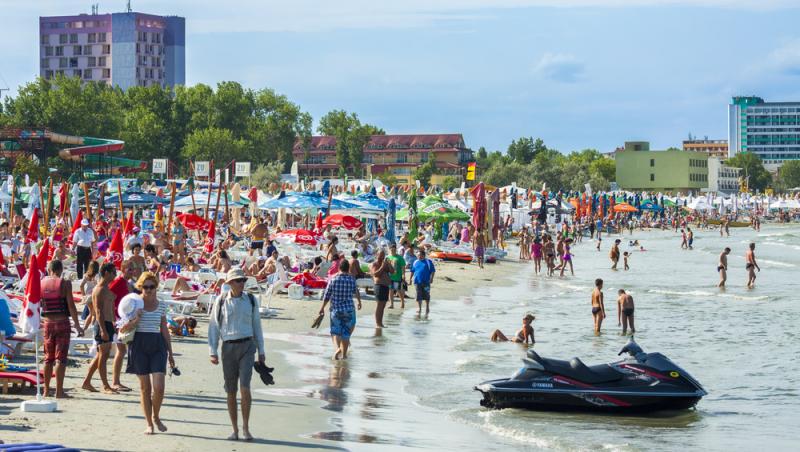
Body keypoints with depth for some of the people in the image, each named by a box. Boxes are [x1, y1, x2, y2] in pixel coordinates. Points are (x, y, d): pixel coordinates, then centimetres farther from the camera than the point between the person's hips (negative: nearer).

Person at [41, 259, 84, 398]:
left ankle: (46, 390, 16)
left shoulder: (42, 283, 3)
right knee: (60, 358, -2)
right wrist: (77, 325, -6)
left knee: (48, 358, 13)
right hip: (62, 323, -3)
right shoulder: (65, 284, -7)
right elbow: (71, 305, -10)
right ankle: (59, 391, -4)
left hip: (47, 323, 3)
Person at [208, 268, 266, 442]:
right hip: (228, 347, 0)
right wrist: (213, 352, -3)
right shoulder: (221, 301, 0)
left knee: (245, 387, -14)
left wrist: (261, 351, 12)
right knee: (231, 391, 4)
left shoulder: (250, 300, 5)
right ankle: (235, 430, 14)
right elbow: (213, 326, 3)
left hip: (247, 346, 0)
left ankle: (245, 428, -4)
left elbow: (257, 326, 12)